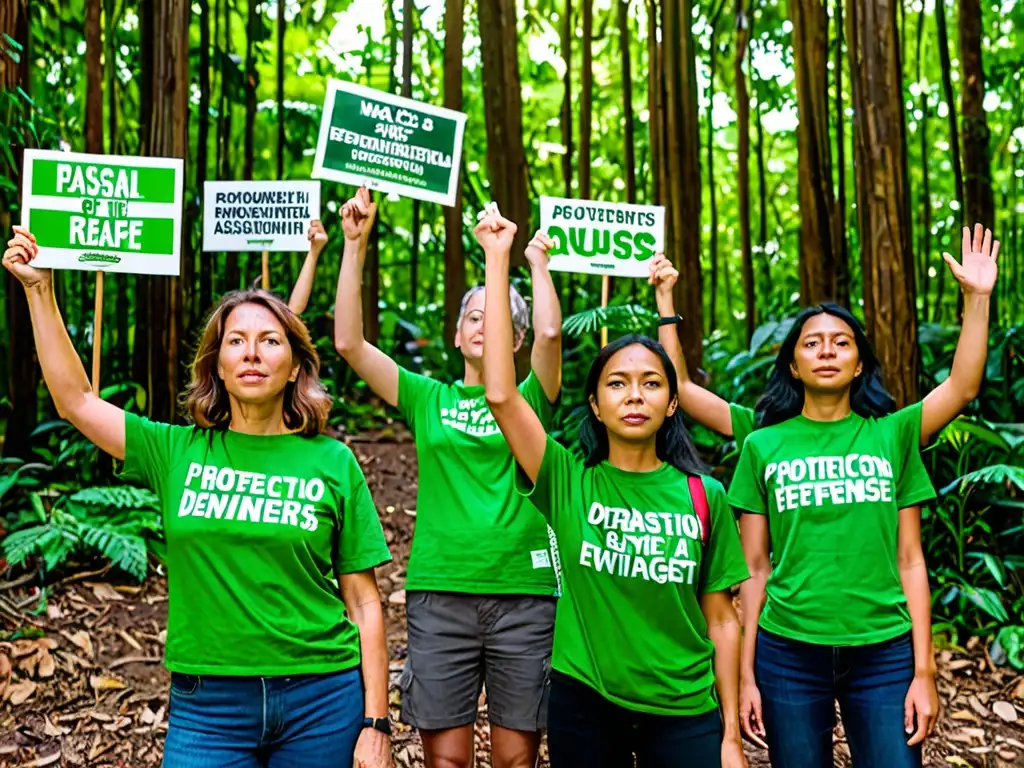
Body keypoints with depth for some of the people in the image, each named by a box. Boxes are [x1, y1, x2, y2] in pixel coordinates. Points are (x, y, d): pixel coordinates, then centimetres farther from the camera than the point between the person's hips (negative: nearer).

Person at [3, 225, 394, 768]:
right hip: (208, 702, 1)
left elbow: (363, 602, -1)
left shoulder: (332, 463, -1)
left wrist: (375, 724, -4)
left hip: (321, 698, 0)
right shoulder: (178, 452, 4)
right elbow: (74, 401, 6)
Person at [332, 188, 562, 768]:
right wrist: (355, 244, -3)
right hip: (440, 593, 1)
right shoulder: (428, 399, 9)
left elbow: (551, 332, -13)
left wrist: (538, 261, 0)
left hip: (524, 594, 0)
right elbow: (349, 342, 0)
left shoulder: (530, 401, 6)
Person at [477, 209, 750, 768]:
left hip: (684, 711, 0)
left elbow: (721, 618, 2)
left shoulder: (703, 496, -3)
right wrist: (498, 260, -18)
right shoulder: (568, 481, -6)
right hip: (583, 701, 0)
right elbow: (500, 393, -19)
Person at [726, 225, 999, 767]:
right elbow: (754, 568, 2)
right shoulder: (762, 445, 2)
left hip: (885, 653, 0)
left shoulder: (893, 434, 3)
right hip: (788, 652, 0)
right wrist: (745, 674, 2)